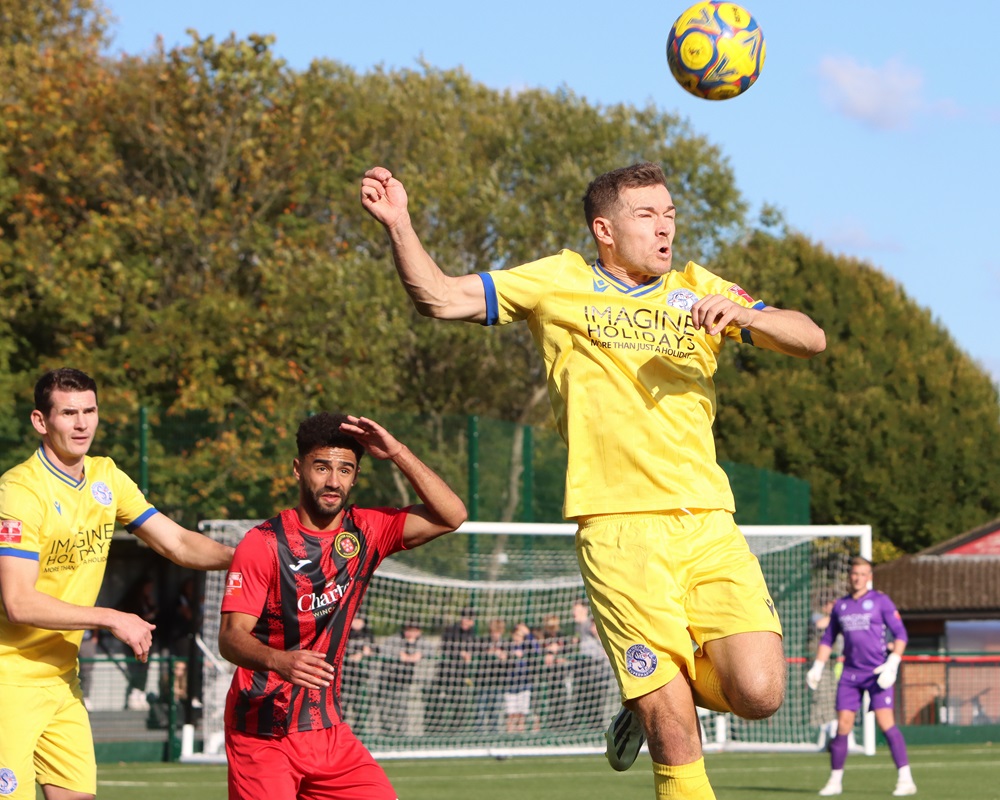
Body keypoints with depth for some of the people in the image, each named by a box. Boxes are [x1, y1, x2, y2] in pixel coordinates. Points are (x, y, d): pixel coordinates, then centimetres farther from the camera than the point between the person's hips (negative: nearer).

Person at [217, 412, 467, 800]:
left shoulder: (364, 532, 4)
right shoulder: (262, 543, -11)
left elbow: (450, 515, -5)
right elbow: (231, 637, -18)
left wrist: (398, 453, -13)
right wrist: (278, 660, -39)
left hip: (328, 729, 5)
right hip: (261, 735, -5)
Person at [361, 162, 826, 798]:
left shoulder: (699, 290, 16)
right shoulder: (560, 282, 11)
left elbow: (811, 340, 8)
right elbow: (441, 298, 8)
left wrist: (743, 313, -11)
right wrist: (399, 224, -7)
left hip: (708, 522, 3)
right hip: (618, 526, -3)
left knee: (758, 692, -13)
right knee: (673, 728, -13)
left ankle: (650, 696, 16)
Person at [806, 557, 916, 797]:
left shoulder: (881, 601, 0)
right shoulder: (840, 606, 13)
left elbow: (900, 634, -3)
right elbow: (827, 639, 22)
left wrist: (892, 664, -14)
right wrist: (817, 667, 13)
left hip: (878, 673, -4)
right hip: (851, 673, 4)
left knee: (886, 723, -14)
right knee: (842, 725, 0)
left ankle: (906, 779, -12)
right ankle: (835, 780, 12)